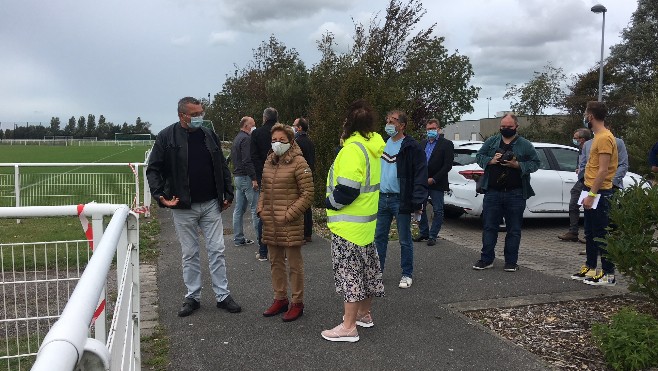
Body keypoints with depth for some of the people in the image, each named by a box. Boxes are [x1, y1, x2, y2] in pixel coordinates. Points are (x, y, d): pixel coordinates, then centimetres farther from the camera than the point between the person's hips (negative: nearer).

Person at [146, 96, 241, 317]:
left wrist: (228, 194, 8)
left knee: (217, 250, 6)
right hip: (183, 208, -2)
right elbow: (153, 169, -3)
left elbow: (222, 167, 13)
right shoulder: (166, 137, -4)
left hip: (211, 205, 3)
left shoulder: (209, 136, 7)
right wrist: (160, 195, -16)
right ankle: (193, 297, 22)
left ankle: (222, 296, 16)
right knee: (189, 254, 8)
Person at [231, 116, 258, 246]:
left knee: (239, 209, 11)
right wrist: (254, 178, -22)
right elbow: (247, 161, -22)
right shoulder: (246, 139, -13)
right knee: (255, 208, -7)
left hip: (237, 177, 10)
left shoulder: (236, 138, 19)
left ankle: (238, 238, 16)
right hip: (246, 177, -10)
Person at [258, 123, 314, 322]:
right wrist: (261, 209, 6)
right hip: (270, 222, 7)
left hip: (290, 223, -7)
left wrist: (289, 214, -15)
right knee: (275, 262, 15)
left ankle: (297, 303, 17)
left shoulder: (298, 163, -9)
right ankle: (280, 299, 30)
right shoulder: (269, 161, 12)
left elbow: (307, 194, -11)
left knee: (294, 264, 3)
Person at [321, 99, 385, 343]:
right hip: (367, 220, 10)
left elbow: (347, 190, -27)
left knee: (349, 272, -3)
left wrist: (330, 202, -9)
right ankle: (364, 314, 33)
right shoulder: (373, 146, 8)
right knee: (366, 267, 18)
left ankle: (348, 327, 5)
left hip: (349, 223, -10)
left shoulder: (353, 149, -22)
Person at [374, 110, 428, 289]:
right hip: (381, 198, 6)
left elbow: (420, 176, -13)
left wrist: (418, 202, -20)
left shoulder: (412, 147, -9)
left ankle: (407, 274, 19)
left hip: (400, 200, -6)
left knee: (405, 240, 6)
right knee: (379, 237, 12)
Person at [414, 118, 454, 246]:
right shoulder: (422, 143, 12)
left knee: (438, 211, 2)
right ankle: (423, 233, 24)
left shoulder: (446, 144, -4)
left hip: (437, 184, -5)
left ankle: (433, 236, 12)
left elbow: (447, 165, -10)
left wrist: (433, 179, -14)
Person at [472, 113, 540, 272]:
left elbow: (535, 163, 3)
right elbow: (479, 156, 11)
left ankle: (511, 262, 16)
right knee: (489, 226, 4)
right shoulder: (491, 141, 10)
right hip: (492, 192, 1)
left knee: (514, 229, 5)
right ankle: (486, 259, 13)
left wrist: (518, 165, -13)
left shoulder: (525, 145, 5)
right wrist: (490, 160, -9)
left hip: (515, 194, -1)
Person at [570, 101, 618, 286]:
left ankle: (608, 274, 4)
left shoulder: (605, 138, -16)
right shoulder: (597, 137, 15)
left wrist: (592, 195, -22)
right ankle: (590, 268, 25)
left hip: (599, 194, -10)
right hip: (591, 192, 10)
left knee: (601, 235, -4)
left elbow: (603, 170, -21)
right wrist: (588, 193, 17)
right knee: (590, 234, 16)